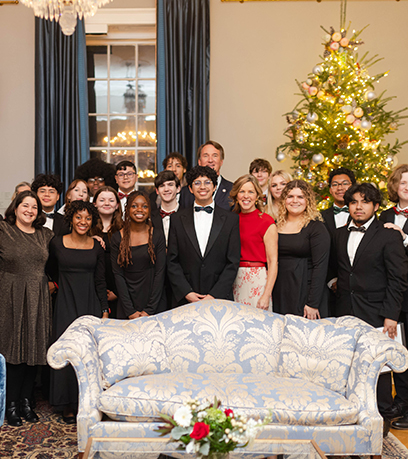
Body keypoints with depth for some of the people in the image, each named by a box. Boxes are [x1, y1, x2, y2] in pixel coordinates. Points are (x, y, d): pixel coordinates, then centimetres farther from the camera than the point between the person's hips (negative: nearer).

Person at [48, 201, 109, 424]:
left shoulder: (97, 246, 4)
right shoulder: (57, 243, -2)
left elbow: (100, 281, 5)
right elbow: (53, 271, 14)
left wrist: (105, 310, 0)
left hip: (91, 303, 1)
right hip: (66, 303, -1)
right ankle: (68, 405, 11)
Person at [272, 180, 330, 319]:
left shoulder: (316, 228, -5)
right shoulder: (277, 225, 10)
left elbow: (320, 267, -10)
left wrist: (313, 304, -15)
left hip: (304, 294, -4)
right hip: (279, 294, 4)